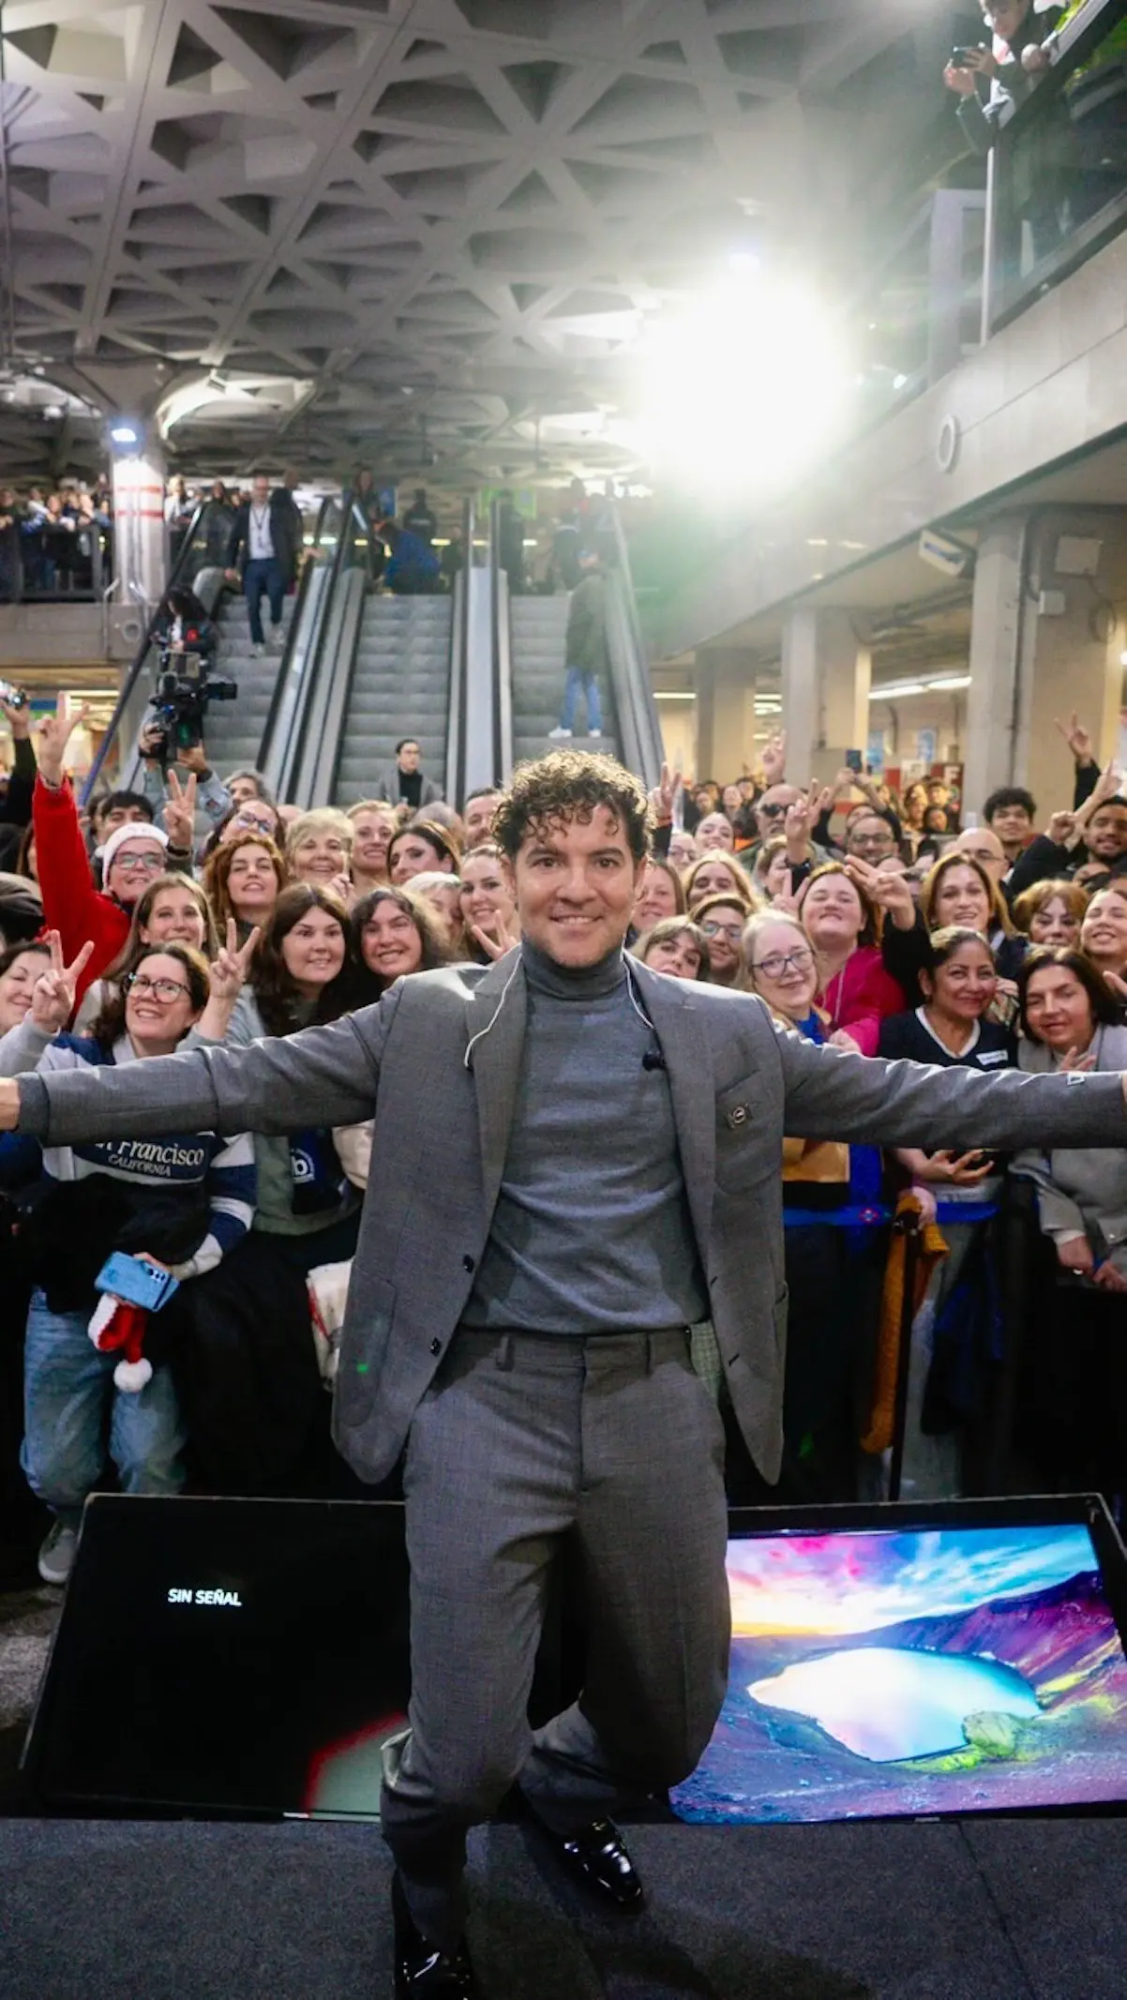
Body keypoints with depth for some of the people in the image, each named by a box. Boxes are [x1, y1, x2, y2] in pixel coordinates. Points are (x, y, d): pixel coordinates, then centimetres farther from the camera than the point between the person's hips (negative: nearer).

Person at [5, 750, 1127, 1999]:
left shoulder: (728, 1032, 3)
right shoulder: (429, 1019, -1)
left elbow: (914, 1098, 3)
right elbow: (242, 1081, -4)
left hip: (657, 1399, 3)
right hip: (488, 1397, -2)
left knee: (675, 1720, 17)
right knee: (466, 1747, 1)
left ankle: (565, 1784, 54)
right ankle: (424, 1872, 40)